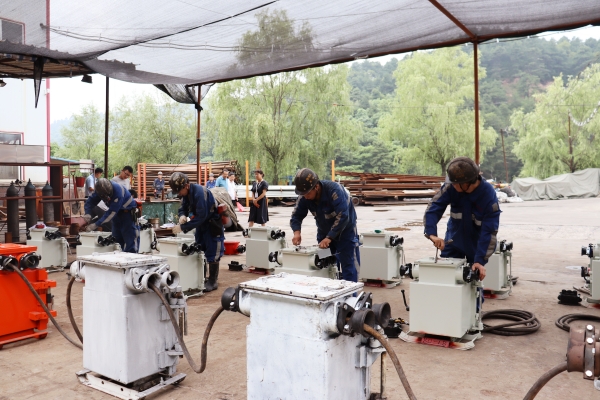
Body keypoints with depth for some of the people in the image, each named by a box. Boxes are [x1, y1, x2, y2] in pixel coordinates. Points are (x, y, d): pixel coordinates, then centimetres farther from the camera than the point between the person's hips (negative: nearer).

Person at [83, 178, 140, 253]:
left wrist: (96, 224, -34)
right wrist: (87, 213, -26)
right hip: (116, 213, 7)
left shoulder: (118, 190, -34)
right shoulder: (101, 189, -14)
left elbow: (111, 212, -34)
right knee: (116, 238, 12)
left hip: (128, 212, -7)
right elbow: (91, 201, -5)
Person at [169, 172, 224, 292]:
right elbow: (183, 208, 5)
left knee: (212, 253, -4)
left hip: (213, 223, -9)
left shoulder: (199, 192, -32)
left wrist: (182, 227, -33)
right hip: (201, 223, 9)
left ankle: (213, 281, 5)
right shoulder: (186, 193, -4)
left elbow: (201, 217, -34)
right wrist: (182, 215, -21)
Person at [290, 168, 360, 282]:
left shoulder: (334, 190, -32)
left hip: (345, 231, -5)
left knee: (348, 266, -5)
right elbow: (296, 216, -7)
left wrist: (329, 238, -38)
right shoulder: (303, 197, -15)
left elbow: (343, 216, -36)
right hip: (324, 232, 5)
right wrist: (297, 232, -26)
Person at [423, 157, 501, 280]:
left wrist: (480, 261, -31)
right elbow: (433, 209, -21)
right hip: (453, 241, 2)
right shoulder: (451, 187, -22)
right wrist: (432, 234, -38)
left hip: (476, 245, -2)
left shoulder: (489, 195, -27)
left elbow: (489, 231, -25)